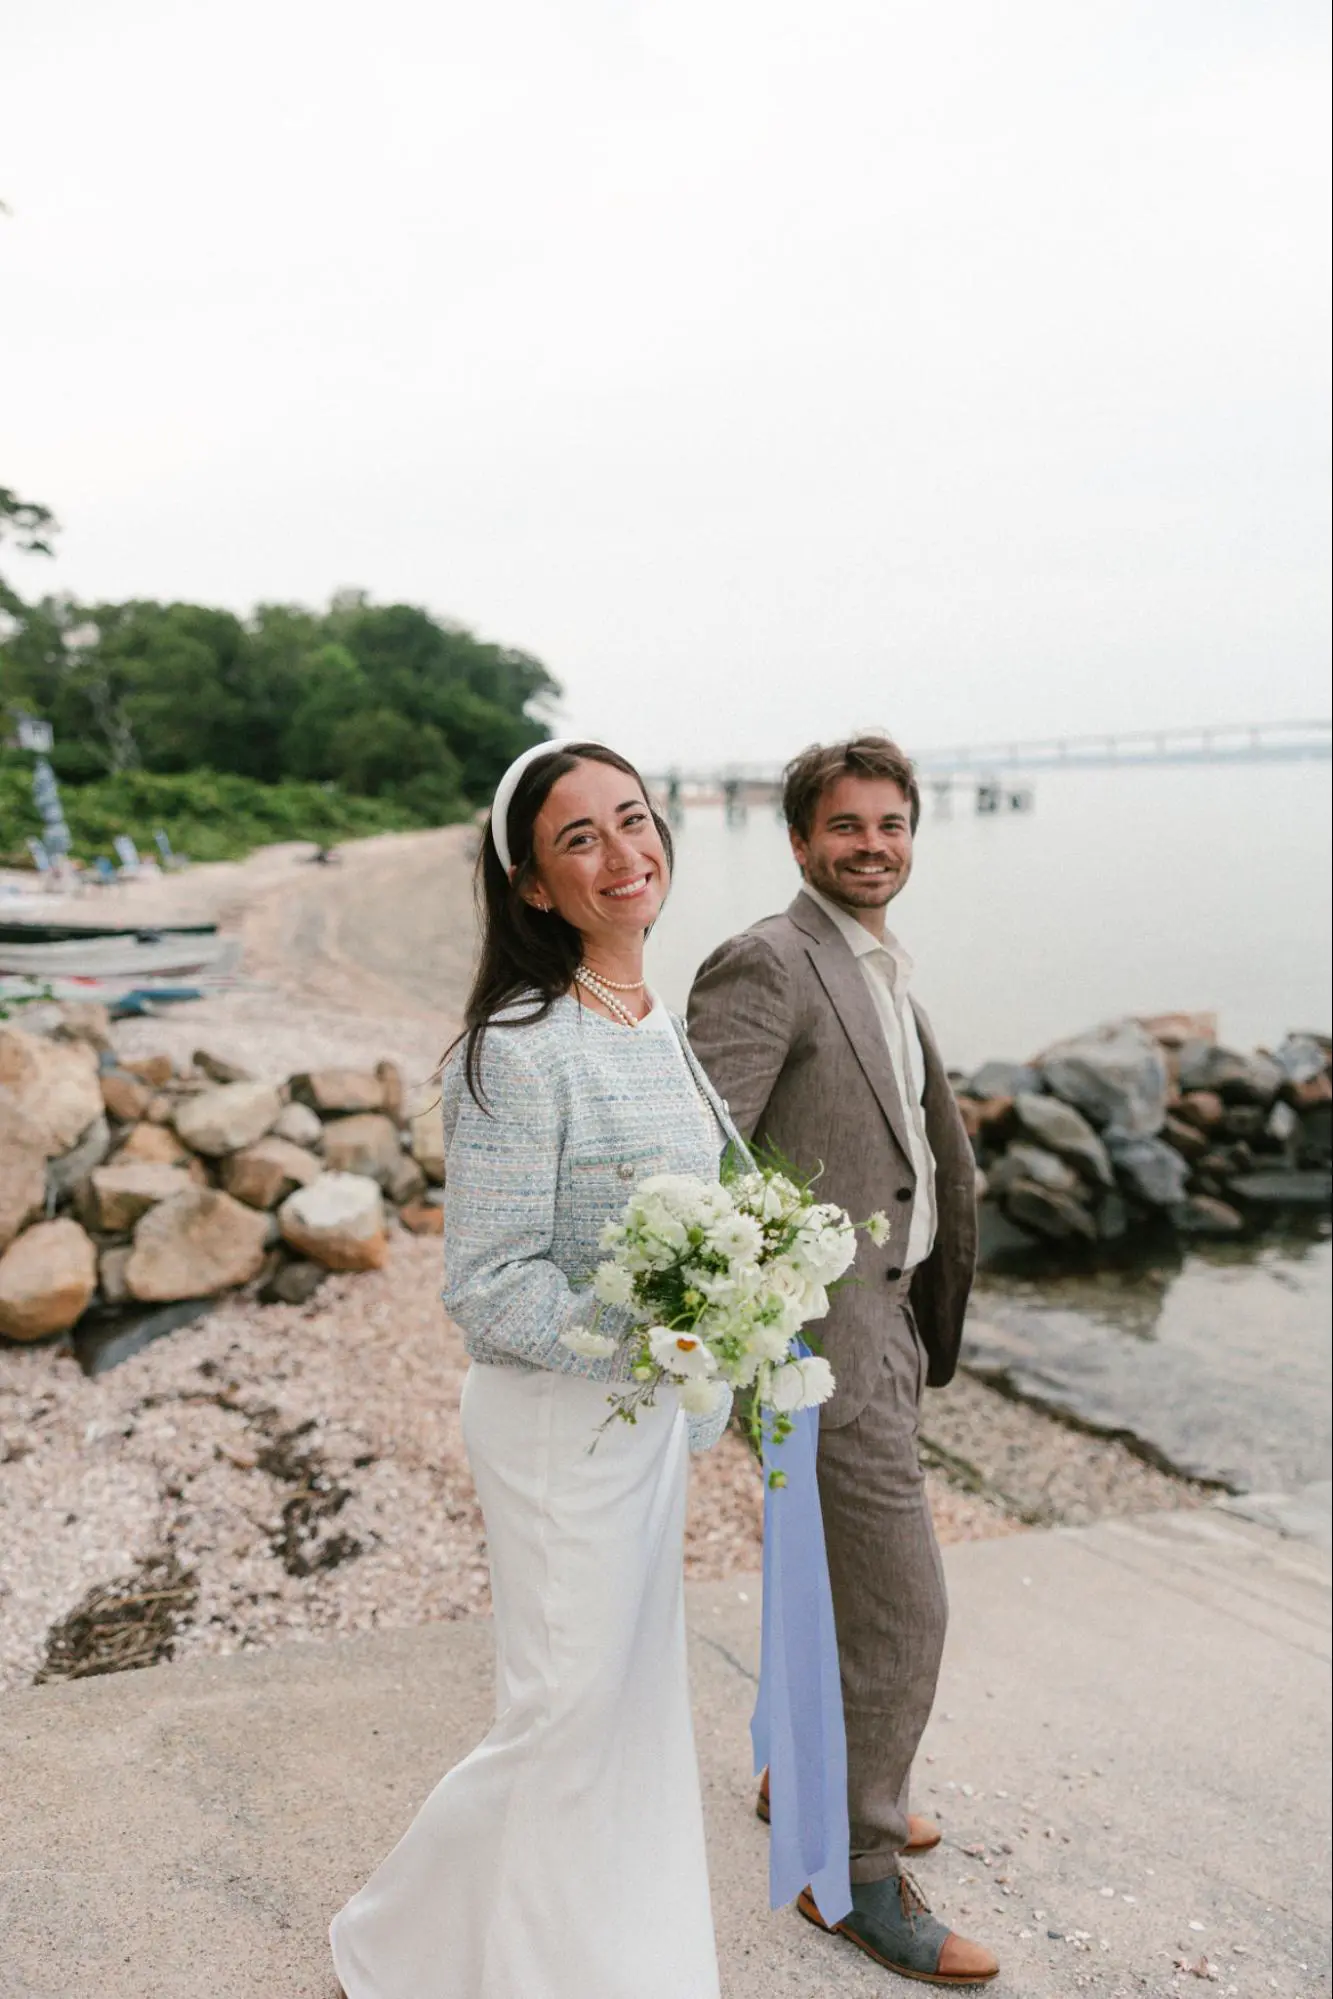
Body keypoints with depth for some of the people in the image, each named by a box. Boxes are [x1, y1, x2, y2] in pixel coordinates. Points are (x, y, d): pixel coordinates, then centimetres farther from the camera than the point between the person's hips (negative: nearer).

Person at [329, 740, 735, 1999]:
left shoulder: (657, 1026, 4)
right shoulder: (519, 1051, -24)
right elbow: (487, 1289, -23)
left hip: (653, 1420, 8)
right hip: (560, 1423, -8)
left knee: (633, 1704, 23)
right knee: (561, 1719, 7)